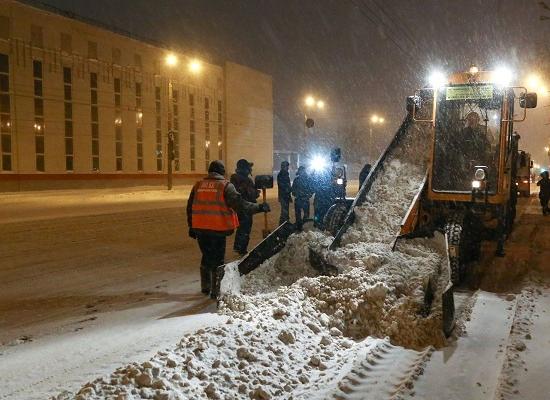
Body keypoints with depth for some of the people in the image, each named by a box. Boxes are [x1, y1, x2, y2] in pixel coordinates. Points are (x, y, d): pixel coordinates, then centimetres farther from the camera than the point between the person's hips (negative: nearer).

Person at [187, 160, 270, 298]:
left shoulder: (198, 185, 10)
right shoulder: (225, 186, -6)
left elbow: (190, 208, 14)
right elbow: (239, 204, -13)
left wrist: (191, 227, 22)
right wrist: (258, 207, -6)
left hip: (200, 229, 5)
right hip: (217, 229, -5)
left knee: (206, 257, 20)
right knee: (218, 260, 5)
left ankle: (206, 287, 29)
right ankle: (216, 290, 8)